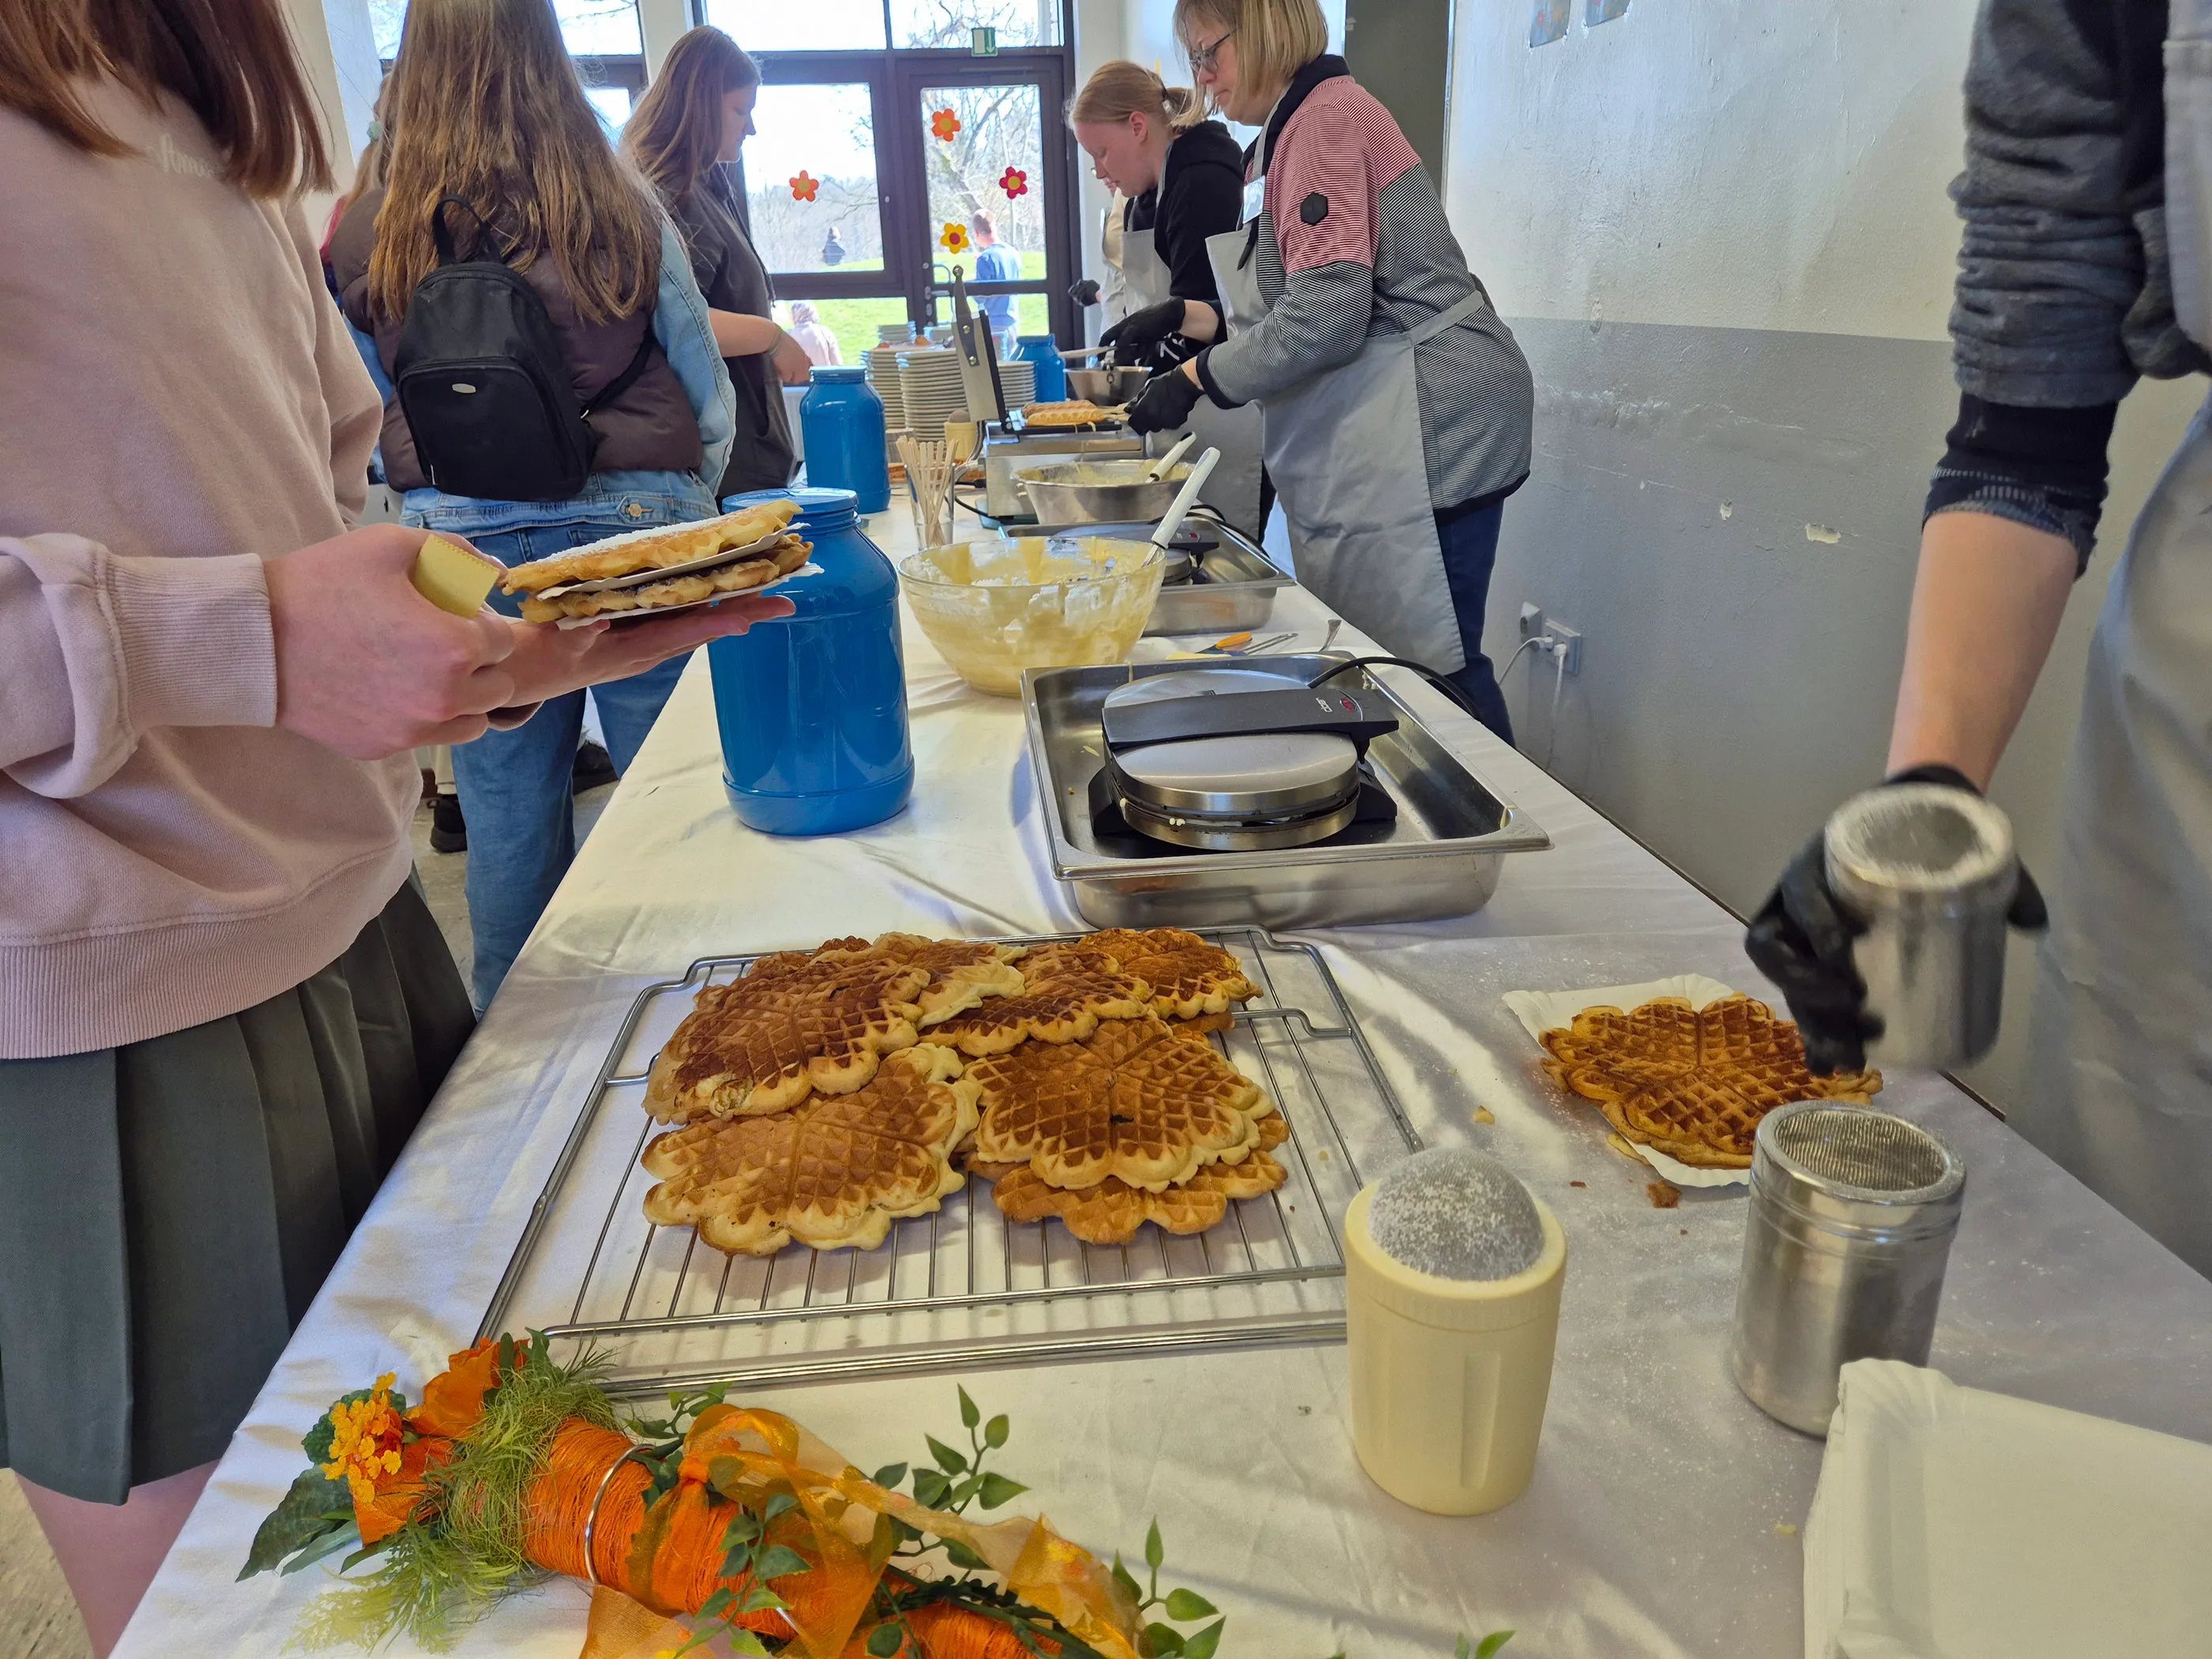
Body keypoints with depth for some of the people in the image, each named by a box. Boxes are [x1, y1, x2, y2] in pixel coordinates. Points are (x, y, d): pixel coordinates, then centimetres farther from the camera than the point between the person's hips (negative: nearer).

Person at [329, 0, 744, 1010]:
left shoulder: (364, 240, 1)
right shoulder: (625, 213, 0)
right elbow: (709, 394, 5)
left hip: (458, 548, 1)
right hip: (631, 532, -1)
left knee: (507, 817, 11)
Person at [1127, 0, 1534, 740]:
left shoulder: (1327, 113, -11)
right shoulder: (1292, 131, 20)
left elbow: (1326, 313, -20)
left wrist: (1195, 379, -11)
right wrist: (1189, 321, 16)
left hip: (1426, 424, -10)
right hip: (1377, 434, 10)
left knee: (1428, 666, -8)